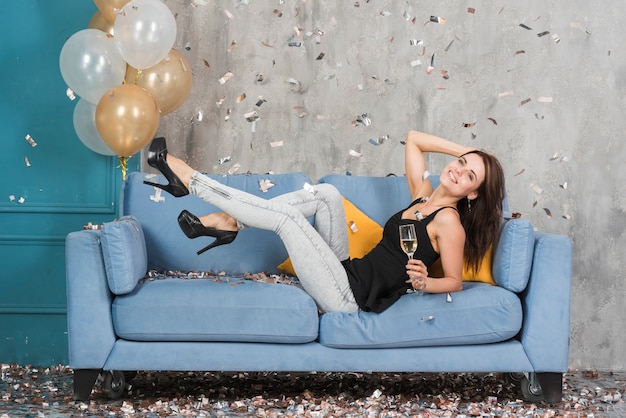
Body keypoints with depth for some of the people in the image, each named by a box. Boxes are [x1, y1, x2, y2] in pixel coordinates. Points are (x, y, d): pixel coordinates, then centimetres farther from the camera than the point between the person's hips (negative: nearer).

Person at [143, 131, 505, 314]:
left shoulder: (448, 220, -10)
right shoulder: (423, 196, 12)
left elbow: (455, 281, -9)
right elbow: (414, 139, 22)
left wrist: (423, 283, -28)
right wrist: (465, 151, 16)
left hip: (351, 297, -8)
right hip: (349, 274, 8)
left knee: (287, 216, -15)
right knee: (326, 195, -3)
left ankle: (190, 180, -2)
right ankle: (229, 223, -4)